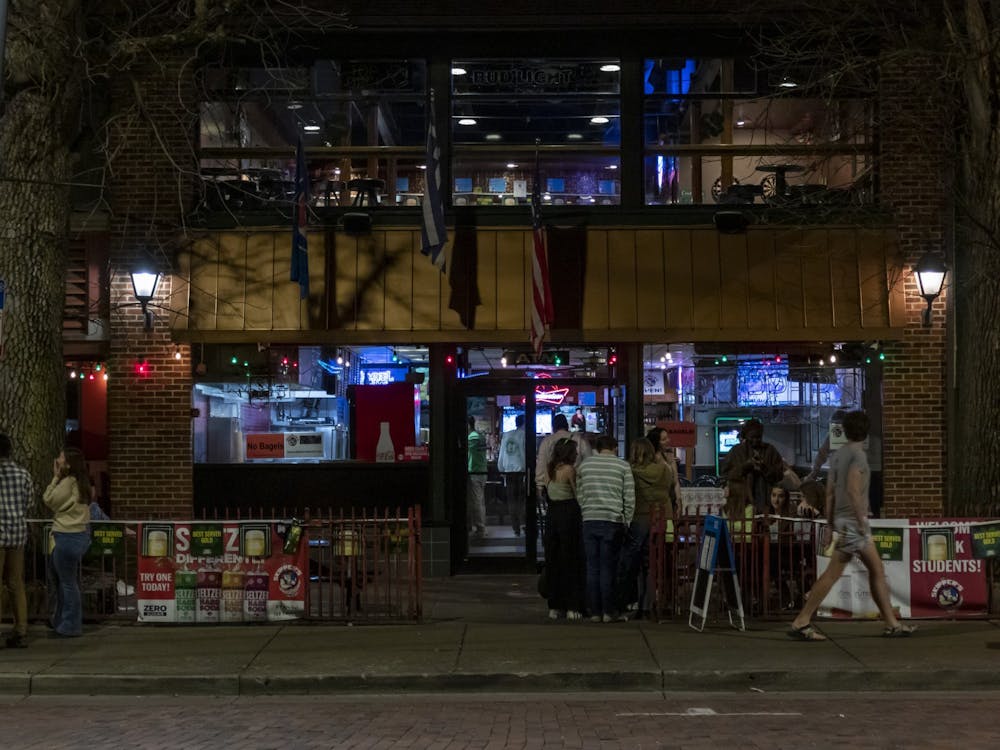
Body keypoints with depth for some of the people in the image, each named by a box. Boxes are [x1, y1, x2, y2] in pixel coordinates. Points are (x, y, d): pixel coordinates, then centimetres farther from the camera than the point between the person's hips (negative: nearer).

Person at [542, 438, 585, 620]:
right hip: (569, 515, -6)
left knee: (553, 562, 10)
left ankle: (554, 607, 13)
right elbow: (577, 494, -8)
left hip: (552, 515, 6)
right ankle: (572, 607, 1)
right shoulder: (569, 470, -12)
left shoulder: (549, 469, 7)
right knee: (571, 562, 1)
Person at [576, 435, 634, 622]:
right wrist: (627, 522, 7)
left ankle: (594, 611, 8)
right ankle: (608, 612, 6)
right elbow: (629, 498, -1)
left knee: (592, 567, 6)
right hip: (613, 521, -2)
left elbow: (579, 495, 11)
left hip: (590, 521, 2)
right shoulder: (623, 466, 1)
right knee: (608, 568, 3)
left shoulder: (584, 464, 9)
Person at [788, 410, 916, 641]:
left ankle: (892, 624, 13)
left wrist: (830, 524, 16)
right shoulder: (858, 455, -12)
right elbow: (853, 490, -23)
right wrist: (861, 520, -18)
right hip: (853, 522, -9)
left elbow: (830, 492, 13)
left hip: (843, 521, 9)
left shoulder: (838, 455, 12)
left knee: (877, 570, 11)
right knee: (833, 573, -6)